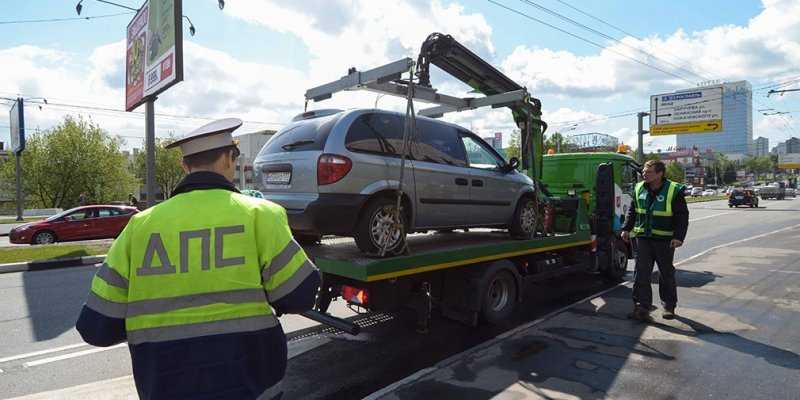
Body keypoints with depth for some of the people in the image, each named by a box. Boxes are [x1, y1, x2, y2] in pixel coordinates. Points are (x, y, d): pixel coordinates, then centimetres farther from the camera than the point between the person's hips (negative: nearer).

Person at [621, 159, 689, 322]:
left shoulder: (674, 190, -8)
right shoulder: (639, 188, 5)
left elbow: (682, 216, -7)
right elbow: (632, 211, 15)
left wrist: (678, 236, -16)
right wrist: (627, 228, 6)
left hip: (665, 239, -3)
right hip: (643, 237, 3)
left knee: (667, 274, 11)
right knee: (641, 272, -4)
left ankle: (669, 306, 28)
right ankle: (642, 306, -1)